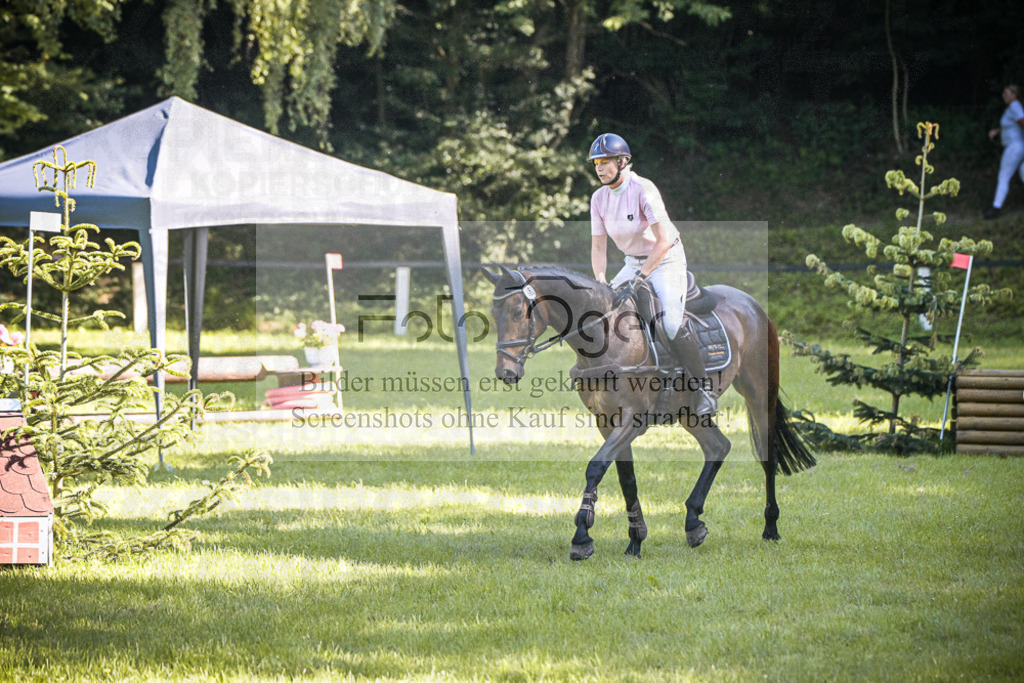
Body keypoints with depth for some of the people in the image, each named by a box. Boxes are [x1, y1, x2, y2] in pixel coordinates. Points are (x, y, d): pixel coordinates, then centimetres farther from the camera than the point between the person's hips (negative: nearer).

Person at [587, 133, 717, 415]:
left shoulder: (643, 190, -23)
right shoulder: (599, 198, -3)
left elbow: (663, 241, -26)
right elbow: (598, 246, 2)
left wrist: (638, 279, -29)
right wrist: (600, 283, -13)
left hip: (666, 259, -7)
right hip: (634, 262, 7)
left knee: (672, 324, -22)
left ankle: (704, 387, -9)